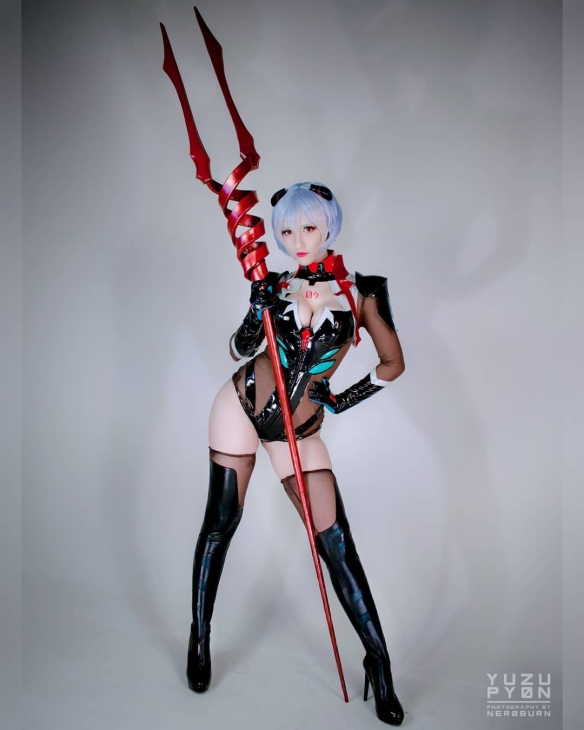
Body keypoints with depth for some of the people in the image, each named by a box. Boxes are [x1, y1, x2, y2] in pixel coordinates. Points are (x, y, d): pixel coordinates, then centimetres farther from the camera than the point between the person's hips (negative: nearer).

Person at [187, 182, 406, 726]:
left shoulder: (361, 289, -2)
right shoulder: (278, 286, 1)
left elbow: (392, 362, 3)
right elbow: (239, 351, 1)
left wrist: (344, 399, -1)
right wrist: (257, 313, -16)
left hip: (300, 432, -1)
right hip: (241, 407, 2)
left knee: (336, 543, -3)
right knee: (221, 522, 8)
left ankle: (378, 662, 12)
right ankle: (200, 637, 29)